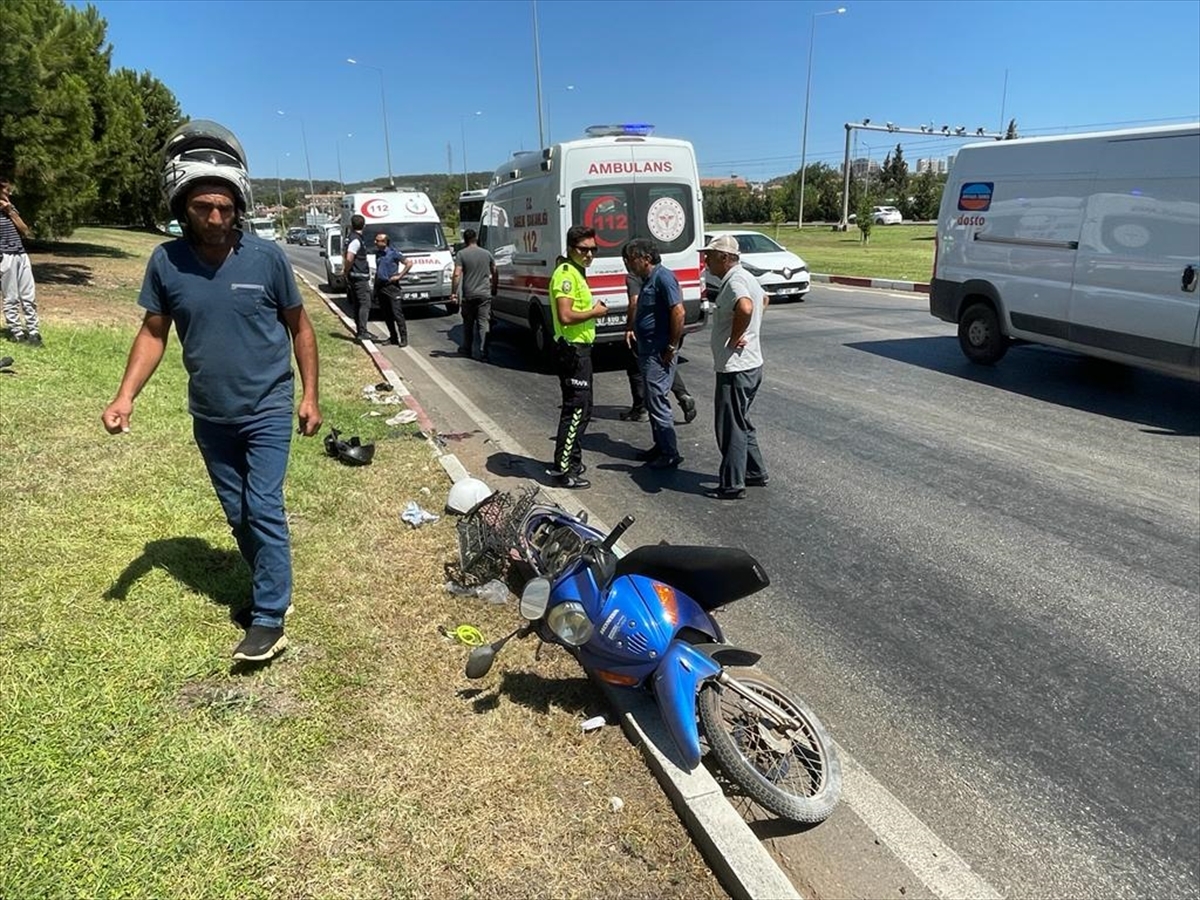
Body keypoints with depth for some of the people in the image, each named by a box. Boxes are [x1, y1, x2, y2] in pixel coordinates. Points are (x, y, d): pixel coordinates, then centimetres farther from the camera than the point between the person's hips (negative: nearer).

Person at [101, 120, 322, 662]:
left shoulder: (266, 257, -12)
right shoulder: (165, 262, -6)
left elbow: (298, 325, -1)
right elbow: (153, 332, 3)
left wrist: (309, 395, -2)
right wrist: (126, 395, -9)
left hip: (268, 410, -3)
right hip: (210, 417, 4)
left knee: (264, 510, -7)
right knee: (238, 515, 15)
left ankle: (269, 620, 4)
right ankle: (271, 587, 35)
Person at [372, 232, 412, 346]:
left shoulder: (393, 253, -8)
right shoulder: (378, 253, 13)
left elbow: (409, 263, -10)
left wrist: (399, 276, -13)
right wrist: (375, 289, 18)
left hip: (392, 286, -7)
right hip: (380, 287, 7)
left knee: (397, 313, -9)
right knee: (386, 315, 8)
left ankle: (403, 338, -5)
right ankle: (393, 337, 17)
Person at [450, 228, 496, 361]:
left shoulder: (462, 254, -5)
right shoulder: (487, 254, 5)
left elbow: (457, 275, -13)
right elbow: (494, 272, 14)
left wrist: (453, 292, -7)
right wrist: (493, 288, 27)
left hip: (469, 295, -1)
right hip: (485, 294, 1)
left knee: (468, 323, 13)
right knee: (483, 323, 1)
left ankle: (466, 349, 24)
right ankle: (481, 352, -3)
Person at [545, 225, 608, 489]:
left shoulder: (576, 273, 17)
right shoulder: (566, 274, -17)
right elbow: (565, 316, -27)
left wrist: (593, 309, 12)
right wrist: (595, 312, -15)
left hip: (578, 350, 11)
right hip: (573, 350, -11)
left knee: (582, 408, 18)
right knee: (576, 410, -8)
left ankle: (572, 460, 30)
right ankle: (562, 470, -3)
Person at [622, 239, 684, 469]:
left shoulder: (663, 277, -16)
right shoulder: (648, 280, 15)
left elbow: (678, 312, -24)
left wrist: (672, 347, -21)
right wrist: (633, 330, 16)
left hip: (660, 353, -10)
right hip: (648, 351, 10)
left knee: (657, 401, -7)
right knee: (652, 401, 16)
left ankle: (670, 454, 0)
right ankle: (660, 447, 26)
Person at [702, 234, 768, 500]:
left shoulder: (734, 282, -19)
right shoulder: (746, 277, 13)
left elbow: (745, 308, -41)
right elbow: (763, 300, 33)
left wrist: (734, 338, -25)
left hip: (735, 368, -10)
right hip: (751, 364, 10)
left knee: (730, 427, -1)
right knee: (741, 422, 21)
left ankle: (732, 485, 6)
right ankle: (755, 472, 30)